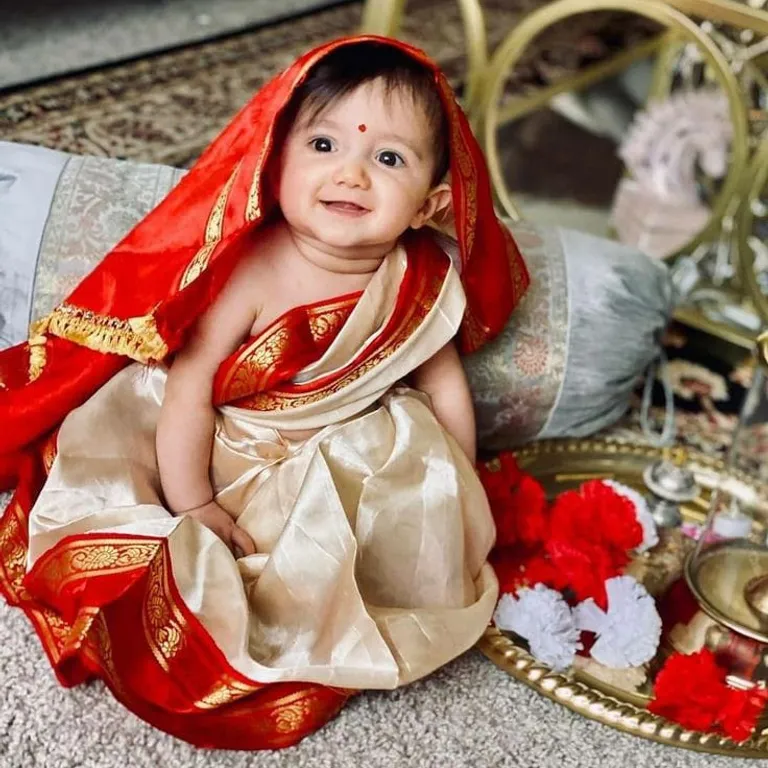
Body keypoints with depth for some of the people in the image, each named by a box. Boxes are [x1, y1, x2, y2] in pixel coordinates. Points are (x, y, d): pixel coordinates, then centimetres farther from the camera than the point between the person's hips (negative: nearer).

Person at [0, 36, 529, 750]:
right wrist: (190, 504, -24)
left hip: (352, 459, 3)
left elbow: (443, 384, 0)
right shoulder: (251, 277, -28)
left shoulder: (425, 284, -15)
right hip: (228, 455, -3)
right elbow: (188, 390, -24)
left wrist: (459, 496, 3)